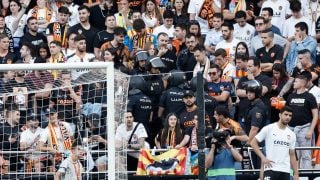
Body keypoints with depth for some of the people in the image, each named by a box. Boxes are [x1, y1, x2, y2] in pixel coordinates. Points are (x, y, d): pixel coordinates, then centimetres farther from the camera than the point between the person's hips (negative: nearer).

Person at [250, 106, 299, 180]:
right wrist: (263, 157, -11)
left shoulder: (292, 135, 11)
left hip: (285, 171, 5)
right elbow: (253, 142, -1)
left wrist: (296, 173, 8)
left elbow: (292, 155, 15)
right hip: (271, 168, -5)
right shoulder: (269, 129, -3)